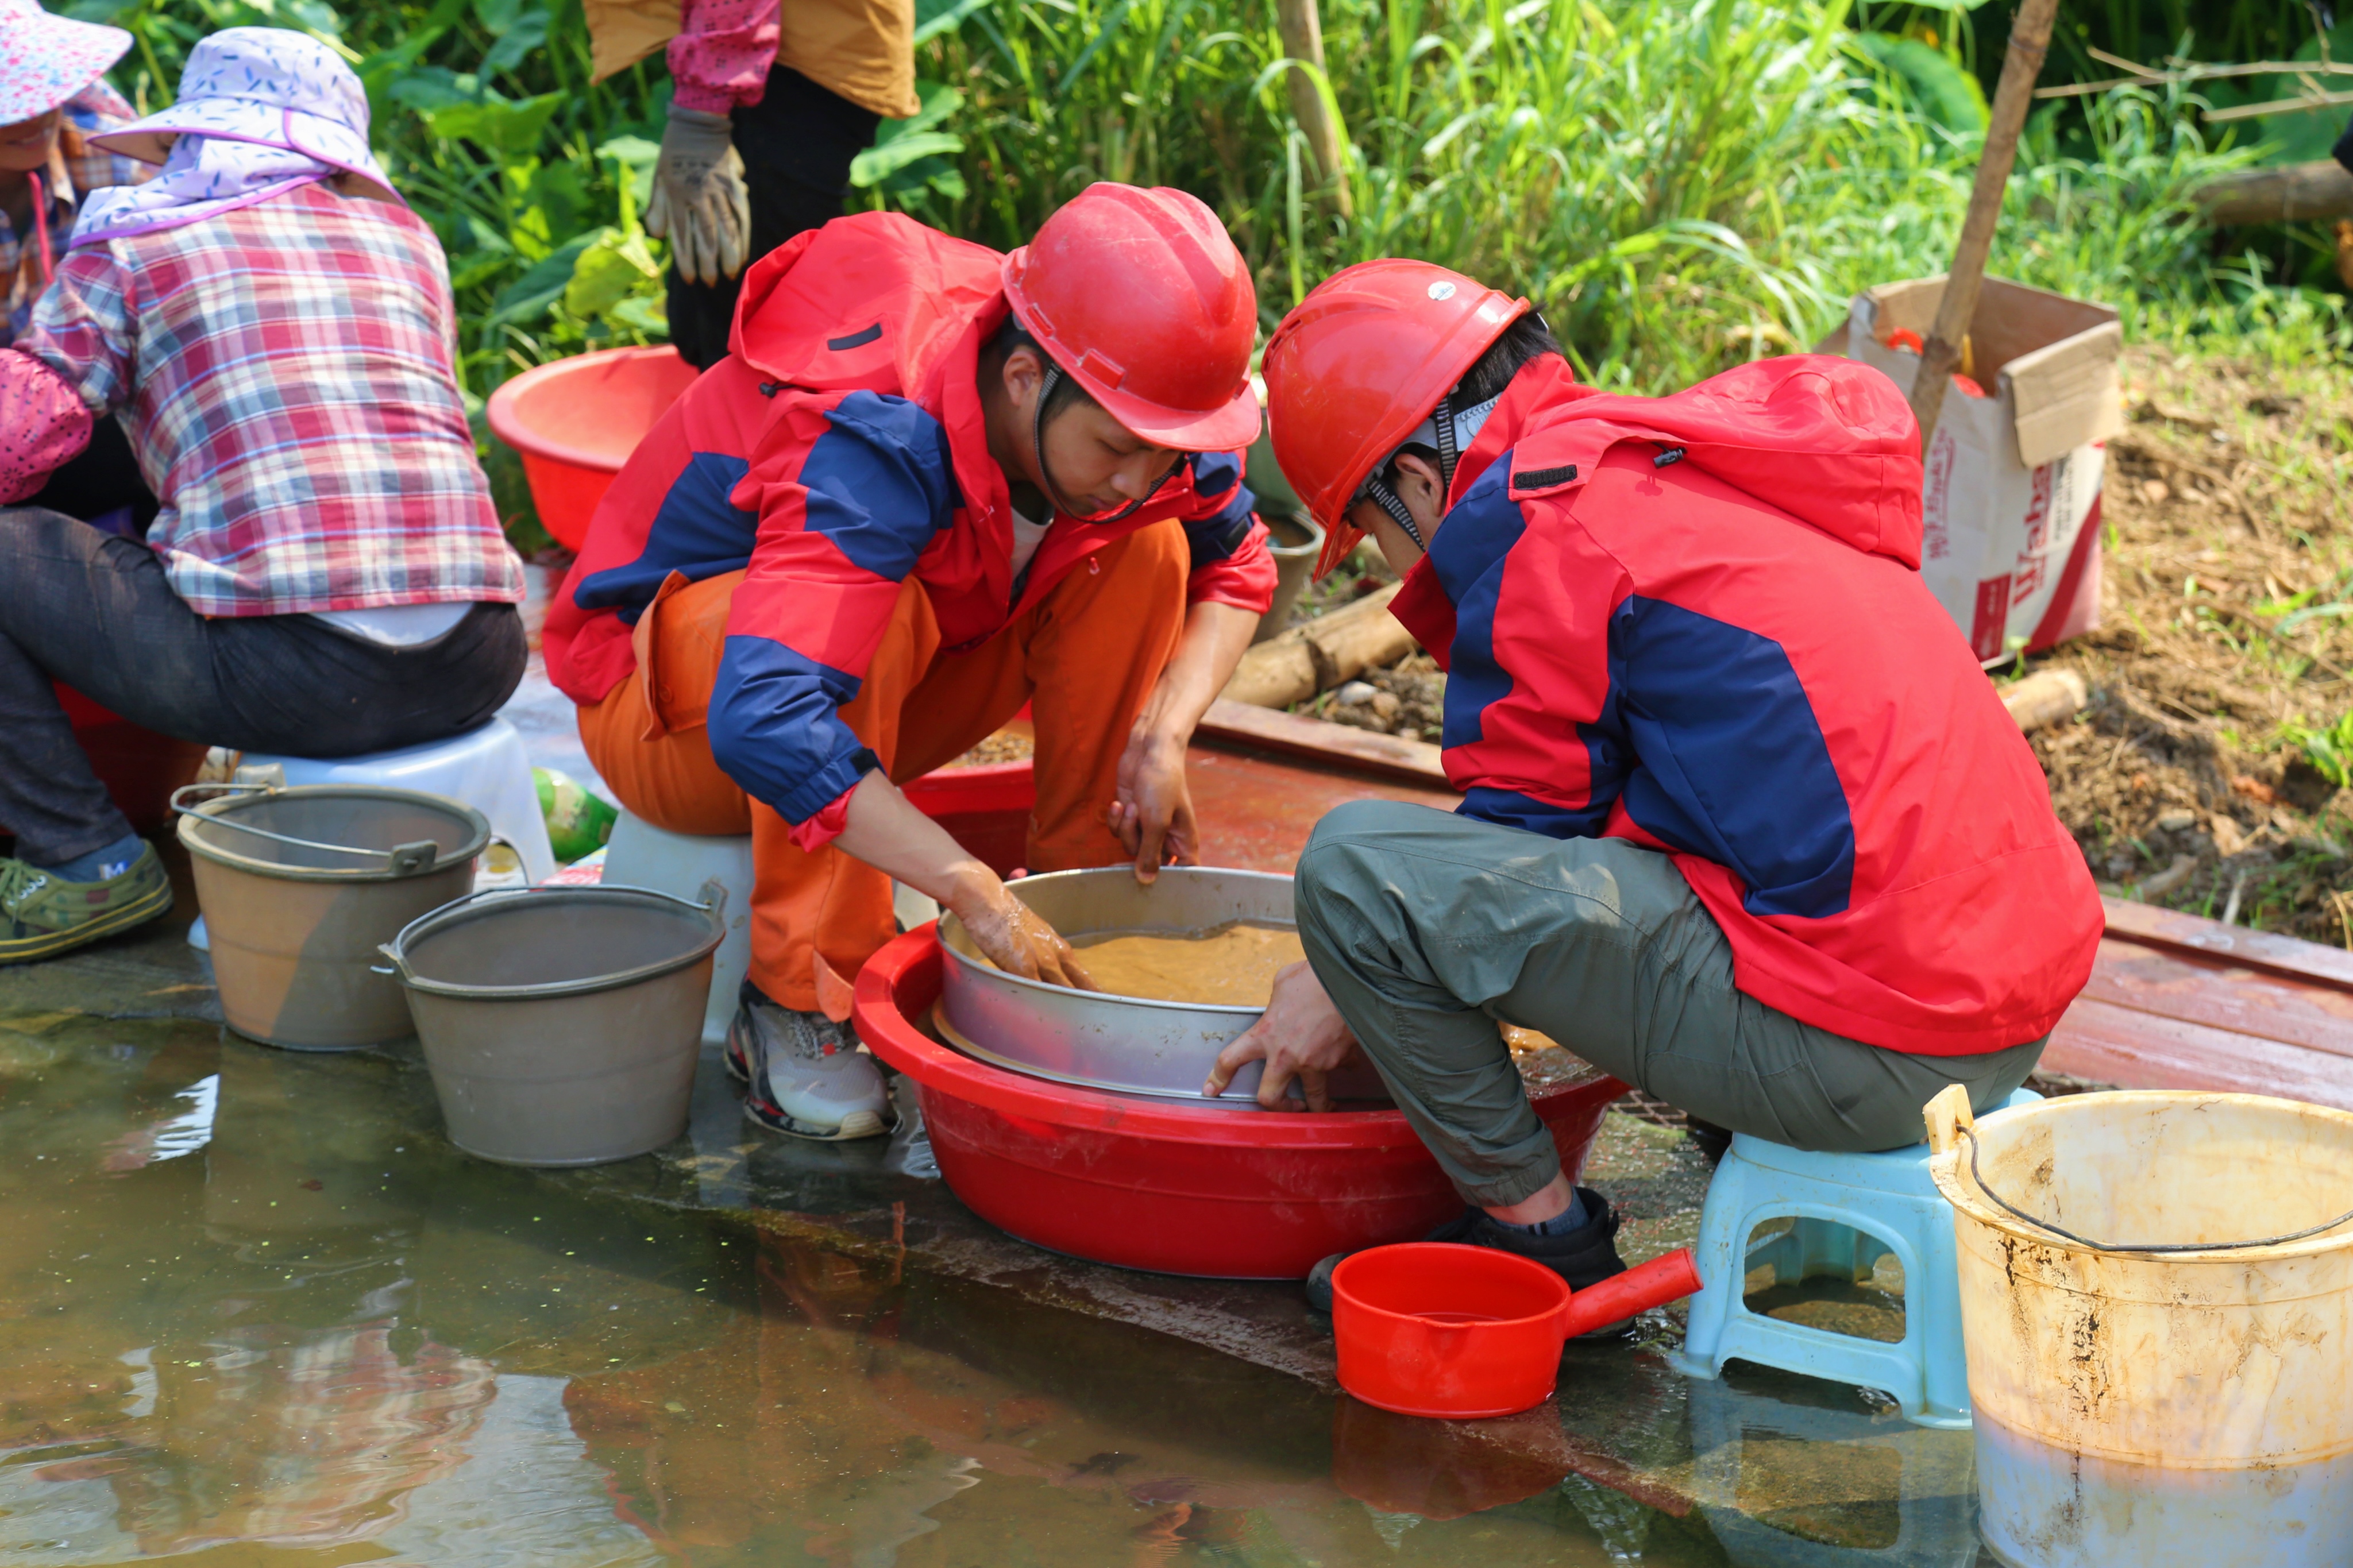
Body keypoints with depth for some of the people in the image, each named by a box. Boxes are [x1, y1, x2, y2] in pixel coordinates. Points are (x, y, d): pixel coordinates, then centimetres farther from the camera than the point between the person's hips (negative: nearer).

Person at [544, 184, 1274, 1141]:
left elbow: (1236, 566, 1)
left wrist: (1166, 731, -18)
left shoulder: (1095, 411, -17)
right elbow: (765, 723, -49)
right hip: (671, 719, -6)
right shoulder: (879, 448, -38)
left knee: (1145, 552, -12)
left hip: (873, 705, 7)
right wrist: (975, 894, -49)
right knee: (875, 606, -39)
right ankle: (795, 1007, -28)